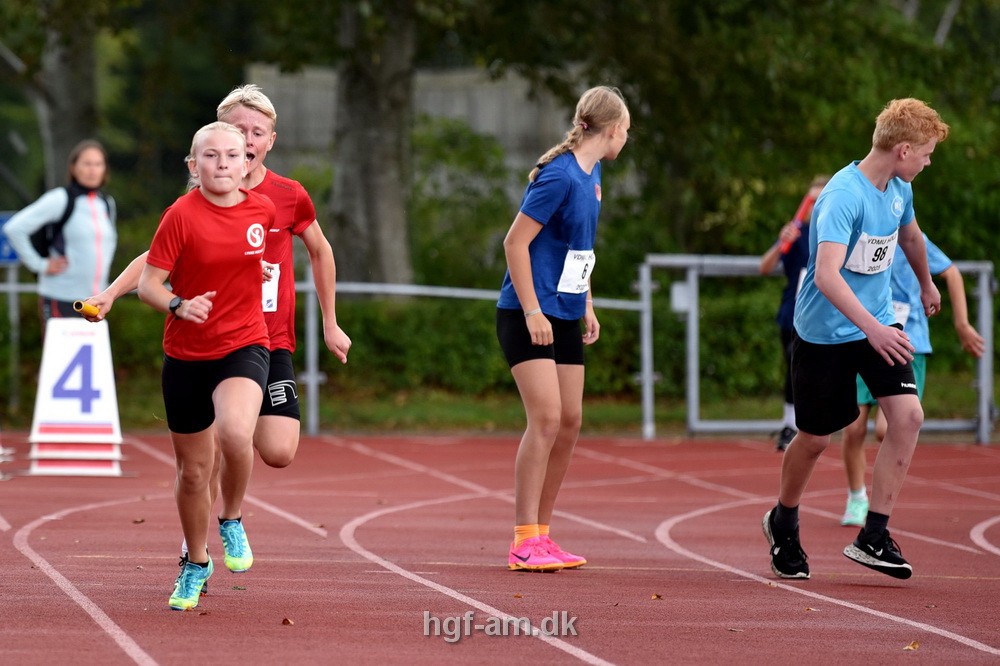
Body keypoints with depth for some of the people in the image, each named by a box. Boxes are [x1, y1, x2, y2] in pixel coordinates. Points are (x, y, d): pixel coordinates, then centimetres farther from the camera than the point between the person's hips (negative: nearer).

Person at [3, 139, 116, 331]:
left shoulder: (107, 204, 12)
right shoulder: (60, 199, -8)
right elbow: (14, 229, -13)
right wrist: (39, 265, -11)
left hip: (95, 301, 6)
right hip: (61, 299, -6)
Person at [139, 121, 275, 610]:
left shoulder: (262, 208, 0)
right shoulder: (182, 215, -11)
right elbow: (148, 284, -11)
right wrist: (179, 305, -28)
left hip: (244, 345, 0)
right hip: (185, 354, 0)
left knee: (235, 432, -30)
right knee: (194, 468, 9)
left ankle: (231, 519, -1)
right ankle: (196, 563, 34)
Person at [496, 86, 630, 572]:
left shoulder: (591, 173, 10)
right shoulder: (560, 175, -18)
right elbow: (515, 242, -18)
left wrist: (586, 306, 20)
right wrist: (532, 312, -19)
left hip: (565, 316, 9)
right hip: (529, 315, -9)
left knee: (569, 422, 6)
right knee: (546, 418, -14)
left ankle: (540, 535, 13)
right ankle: (525, 542, -11)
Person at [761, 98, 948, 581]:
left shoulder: (900, 189, 1)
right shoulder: (843, 196, -26)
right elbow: (827, 276, -37)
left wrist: (926, 285, 42)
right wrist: (872, 328, -45)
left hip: (878, 324, 7)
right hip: (825, 330, -6)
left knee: (907, 414, -14)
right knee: (816, 437, 5)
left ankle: (873, 537, -8)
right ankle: (783, 523, 35)